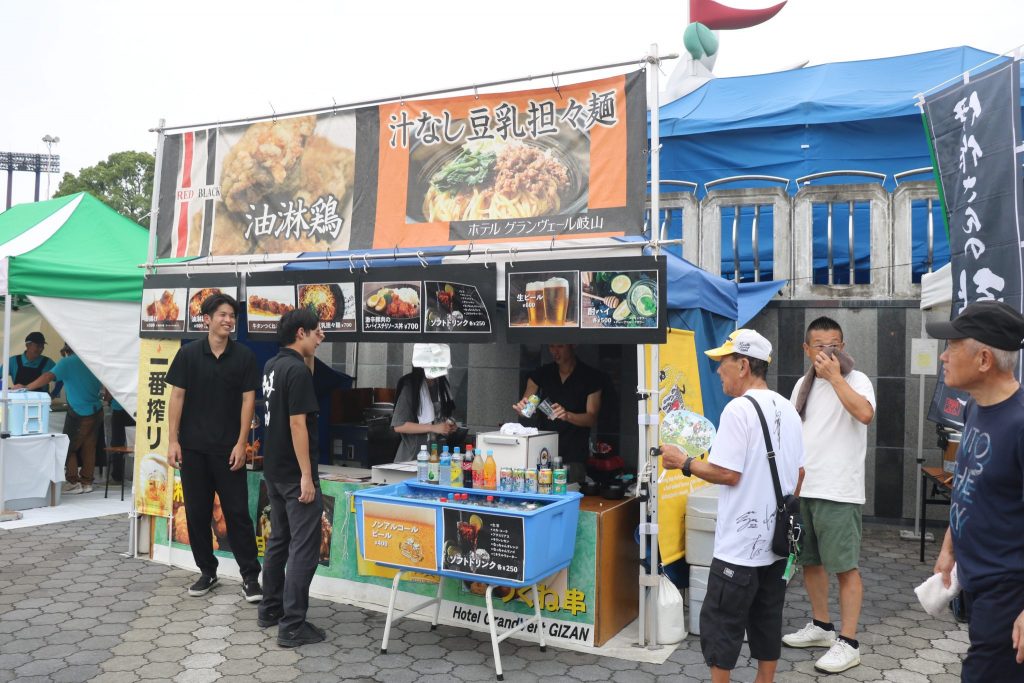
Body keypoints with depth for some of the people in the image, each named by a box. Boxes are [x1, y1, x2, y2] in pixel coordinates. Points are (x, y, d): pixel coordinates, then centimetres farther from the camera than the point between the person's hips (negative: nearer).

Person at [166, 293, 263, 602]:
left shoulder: (244, 356, -1)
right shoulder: (188, 353, 1)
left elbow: (248, 400, -3)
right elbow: (177, 397, 1)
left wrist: (241, 444, -9)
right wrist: (173, 441, -5)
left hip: (228, 448, -1)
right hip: (193, 447, 2)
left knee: (237, 513, -1)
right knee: (197, 512, 9)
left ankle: (250, 576, 6)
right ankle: (207, 572, 24)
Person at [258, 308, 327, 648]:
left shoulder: (272, 365, 9)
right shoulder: (297, 370, -19)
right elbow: (297, 423, -22)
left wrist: (309, 354, 17)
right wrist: (307, 475, -21)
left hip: (274, 470, 10)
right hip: (295, 474, -10)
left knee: (279, 539, 19)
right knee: (304, 547, -4)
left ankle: (270, 609, 30)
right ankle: (292, 626, -2)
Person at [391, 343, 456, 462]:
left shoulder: (441, 385, 6)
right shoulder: (410, 388, -13)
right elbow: (398, 426, -16)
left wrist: (449, 425, 0)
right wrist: (433, 428, -20)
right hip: (414, 455, -5)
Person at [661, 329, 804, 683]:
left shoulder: (739, 408, -18)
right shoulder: (788, 409, 8)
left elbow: (727, 473, -21)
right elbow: (799, 473, 15)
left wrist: (684, 462, -7)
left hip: (741, 542, -8)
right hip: (776, 537, 8)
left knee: (721, 621, 3)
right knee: (767, 618, 16)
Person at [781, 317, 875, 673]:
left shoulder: (855, 380, -7)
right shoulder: (803, 385, 12)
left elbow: (865, 414, -29)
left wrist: (834, 376, -23)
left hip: (838, 492, -7)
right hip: (802, 489, 7)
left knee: (845, 567, -1)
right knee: (810, 561, 16)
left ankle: (848, 643, 8)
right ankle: (821, 626, 32)